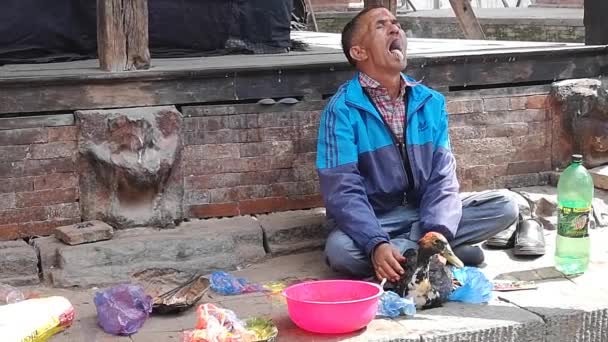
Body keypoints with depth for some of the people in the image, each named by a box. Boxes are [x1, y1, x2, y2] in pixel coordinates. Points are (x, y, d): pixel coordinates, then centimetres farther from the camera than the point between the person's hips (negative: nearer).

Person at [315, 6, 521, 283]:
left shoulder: (430, 102, 1)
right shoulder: (342, 109, -13)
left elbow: (443, 176, -5)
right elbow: (342, 190, -20)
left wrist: (437, 233, -24)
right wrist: (377, 244, -36)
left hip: (425, 213, 4)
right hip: (373, 221, -4)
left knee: (504, 206, -13)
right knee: (339, 249, -36)